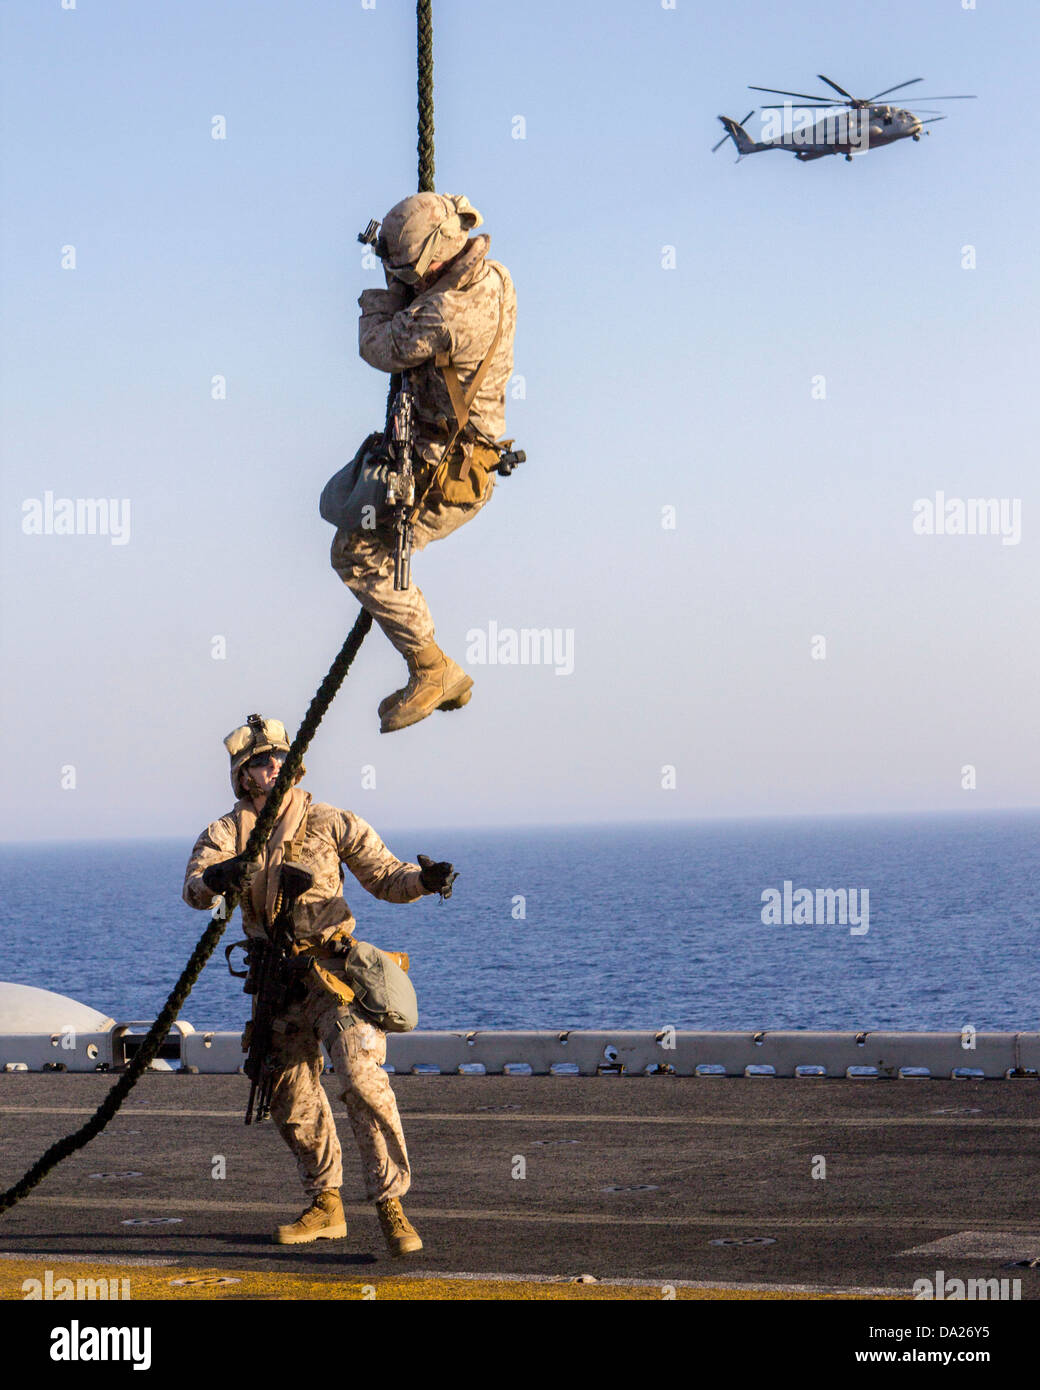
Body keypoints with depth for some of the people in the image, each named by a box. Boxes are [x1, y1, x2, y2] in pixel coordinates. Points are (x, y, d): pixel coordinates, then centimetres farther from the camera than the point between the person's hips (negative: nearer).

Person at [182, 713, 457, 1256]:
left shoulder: (331, 823, 2)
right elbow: (193, 888, -11)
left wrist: (424, 879, -20)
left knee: (361, 1078, -21)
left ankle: (390, 1205, -17)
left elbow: (384, 876, 2)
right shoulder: (226, 833, 5)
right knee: (292, 1101, 10)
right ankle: (325, 1205, 28)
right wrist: (216, 877, -35)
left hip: (335, 970, -3)